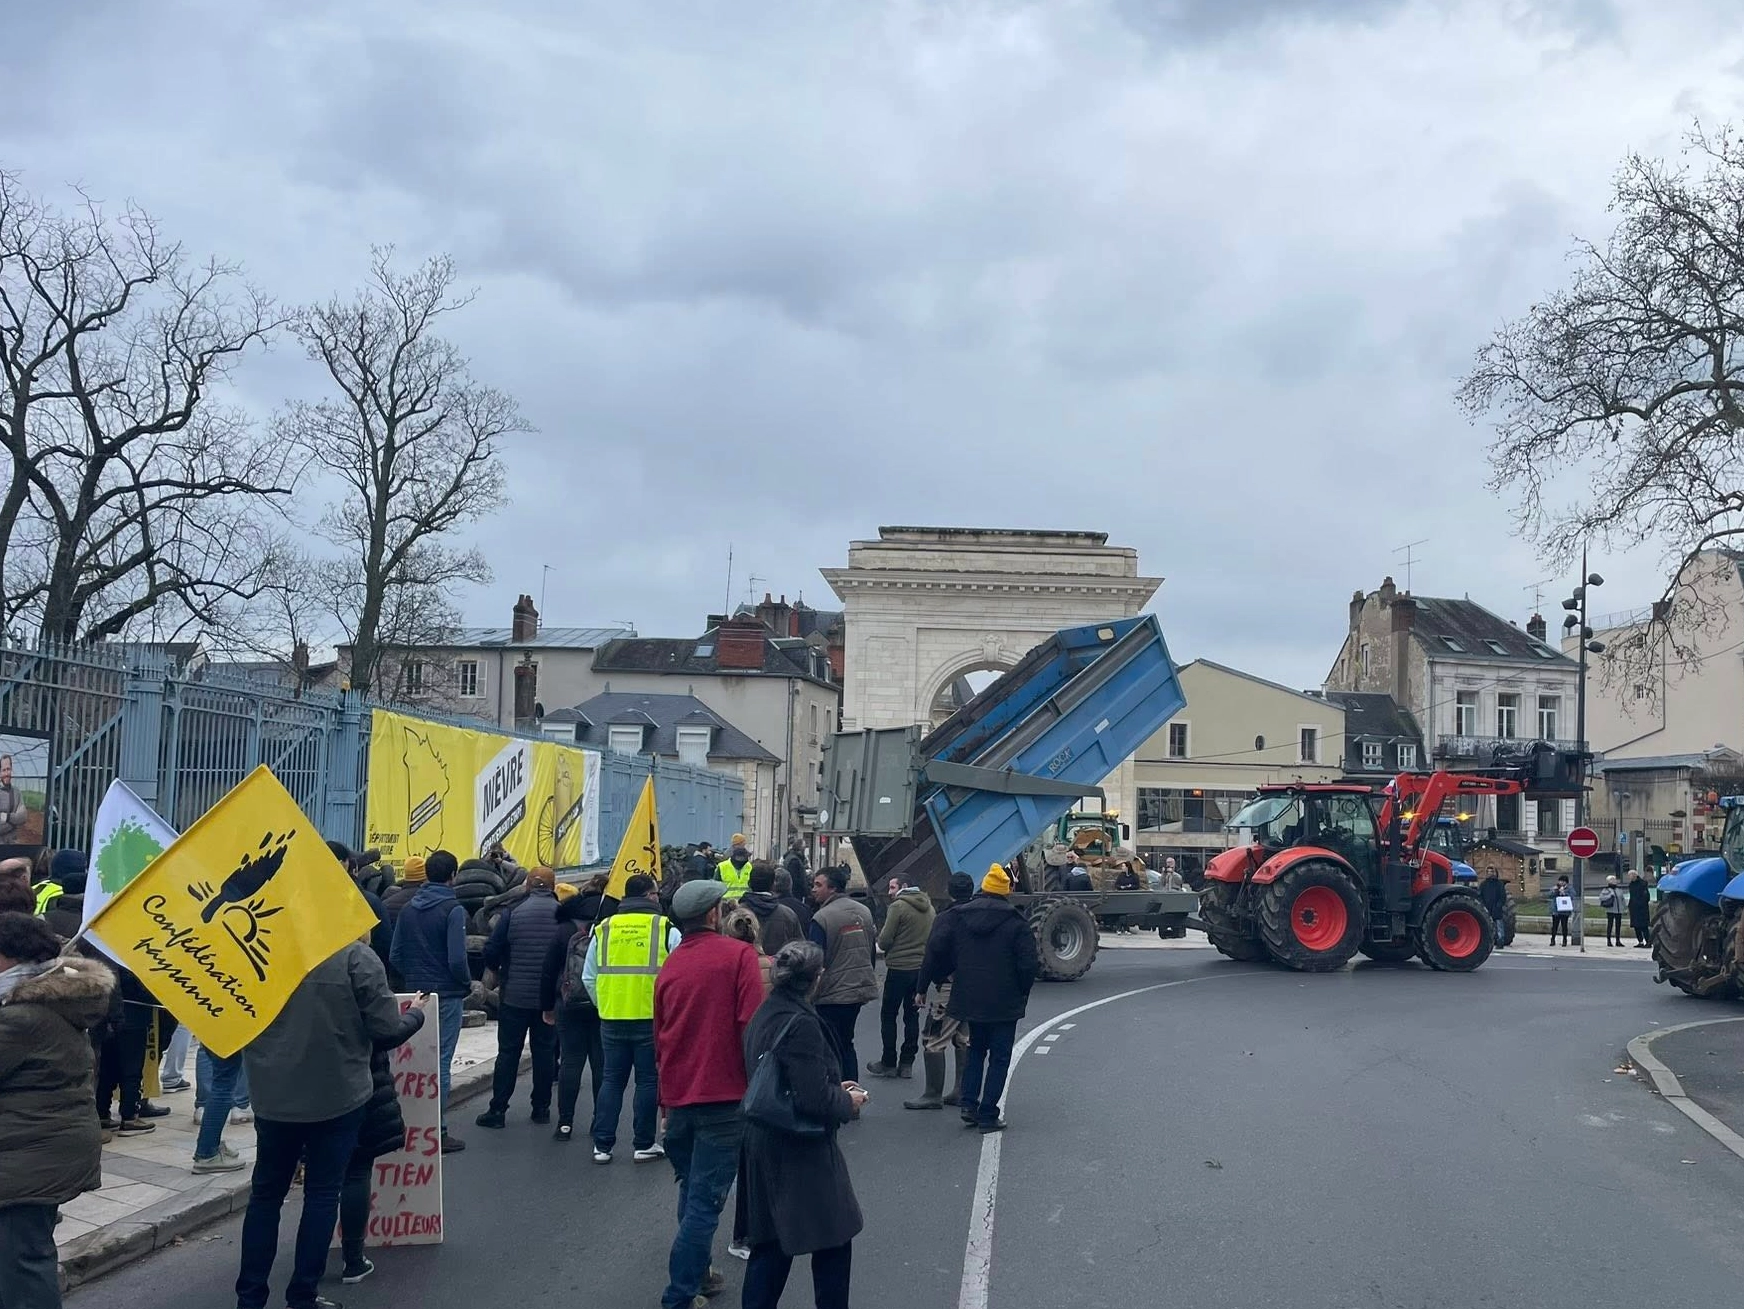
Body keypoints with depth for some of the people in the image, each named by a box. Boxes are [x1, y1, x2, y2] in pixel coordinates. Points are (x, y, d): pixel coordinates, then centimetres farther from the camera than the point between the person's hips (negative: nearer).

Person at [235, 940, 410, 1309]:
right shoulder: (356, 955, -14)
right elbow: (386, 1026, -11)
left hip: (273, 1096, 3)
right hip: (337, 1096, -3)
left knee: (265, 1194, 14)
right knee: (322, 1195, 8)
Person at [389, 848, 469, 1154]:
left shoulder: (407, 908, 6)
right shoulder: (452, 910, -13)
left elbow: (394, 955, 6)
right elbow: (457, 958, -18)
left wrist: (409, 981, 16)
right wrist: (467, 984, -1)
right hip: (446, 995, -6)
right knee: (440, 1062, -1)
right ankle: (438, 1131, 2)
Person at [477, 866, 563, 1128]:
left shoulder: (513, 913, -8)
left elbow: (491, 952, -6)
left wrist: (499, 970, 14)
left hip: (514, 996, -1)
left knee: (508, 1052, 5)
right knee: (545, 1051, 11)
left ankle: (497, 1110, 5)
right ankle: (541, 1108, 14)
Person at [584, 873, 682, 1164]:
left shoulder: (602, 929, 7)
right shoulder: (666, 929, -4)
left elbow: (588, 978, 9)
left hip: (612, 1019, 3)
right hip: (651, 1018, -3)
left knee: (611, 1080, 12)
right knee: (648, 1080, 7)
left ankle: (602, 1145, 12)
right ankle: (644, 1144, 13)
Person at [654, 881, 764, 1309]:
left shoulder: (669, 967, 9)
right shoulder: (738, 955, -8)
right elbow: (751, 1025, -14)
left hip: (678, 1097, 6)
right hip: (723, 1096, -6)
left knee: (692, 1191, 20)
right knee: (705, 1201, -3)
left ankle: (695, 1273, 28)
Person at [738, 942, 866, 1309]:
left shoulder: (764, 1015, 6)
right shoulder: (801, 1024, -22)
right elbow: (814, 1101, -25)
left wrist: (834, 1088, 15)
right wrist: (848, 1102, -7)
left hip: (764, 1147, 9)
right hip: (801, 1154, -9)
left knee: (770, 1244, 15)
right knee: (834, 1244, 6)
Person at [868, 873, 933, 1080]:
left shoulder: (898, 907, -13)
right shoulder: (929, 908, 8)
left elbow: (884, 942, -12)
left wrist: (880, 934, 8)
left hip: (899, 968, -6)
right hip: (921, 968, 6)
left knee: (888, 1015, 5)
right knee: (912, 1015, 12)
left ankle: (888, 1063, 6)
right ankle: (907, 1063, 13)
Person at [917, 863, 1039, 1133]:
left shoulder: (957, 917, 1)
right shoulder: (1016, 922, -7)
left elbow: (935, 951, -4)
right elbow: (1029, 964, -11)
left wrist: (924, 985, 8)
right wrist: (1022, 992, 5)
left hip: (969, 998, 4)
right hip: (1004, 1002, -3)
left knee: (976, 1049, 22)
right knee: (999, 1057, 6)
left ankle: (969, 1103, 11)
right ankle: (988, 1114, 4)